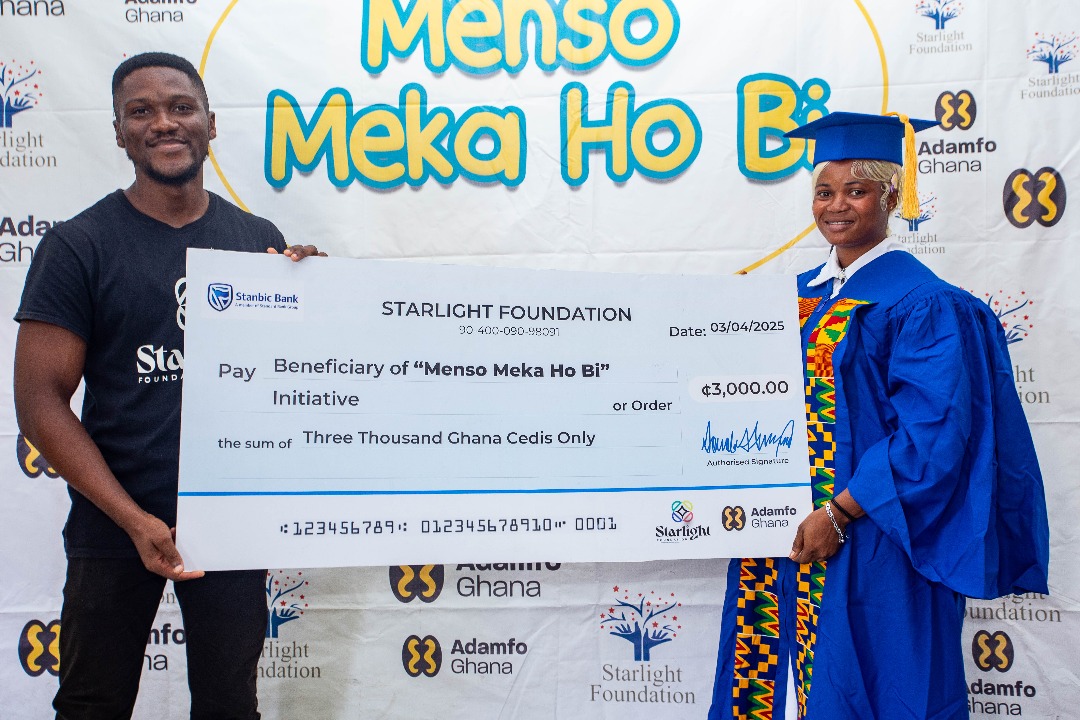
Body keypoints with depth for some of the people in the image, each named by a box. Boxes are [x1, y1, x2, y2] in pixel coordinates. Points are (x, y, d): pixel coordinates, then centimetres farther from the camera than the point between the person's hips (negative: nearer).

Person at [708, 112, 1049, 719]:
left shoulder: (923, 303, -12)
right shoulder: (804, 293, 10)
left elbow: (932, 434, -18)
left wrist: (839, 514, -20)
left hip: (871, 542, -6)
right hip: (790, 534, 7)